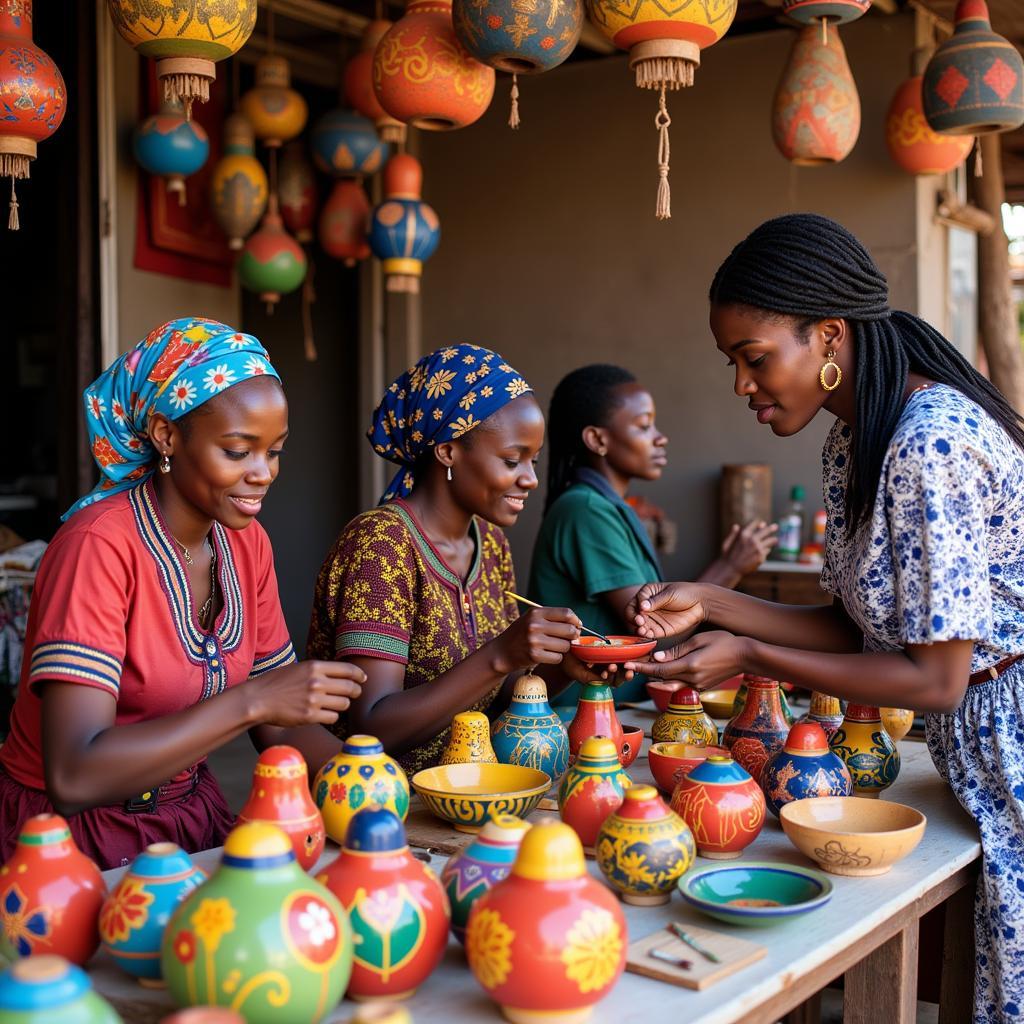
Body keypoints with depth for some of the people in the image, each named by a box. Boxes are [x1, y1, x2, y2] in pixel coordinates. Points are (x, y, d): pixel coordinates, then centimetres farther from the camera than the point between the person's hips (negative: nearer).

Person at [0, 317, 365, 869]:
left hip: (191, 814, 7)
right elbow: (73, 779, -29)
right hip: (74, 831, -7)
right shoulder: (99, 544, -21)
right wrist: (250, 701, -32)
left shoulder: (247, 544, 1)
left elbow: (280, 724, 5)